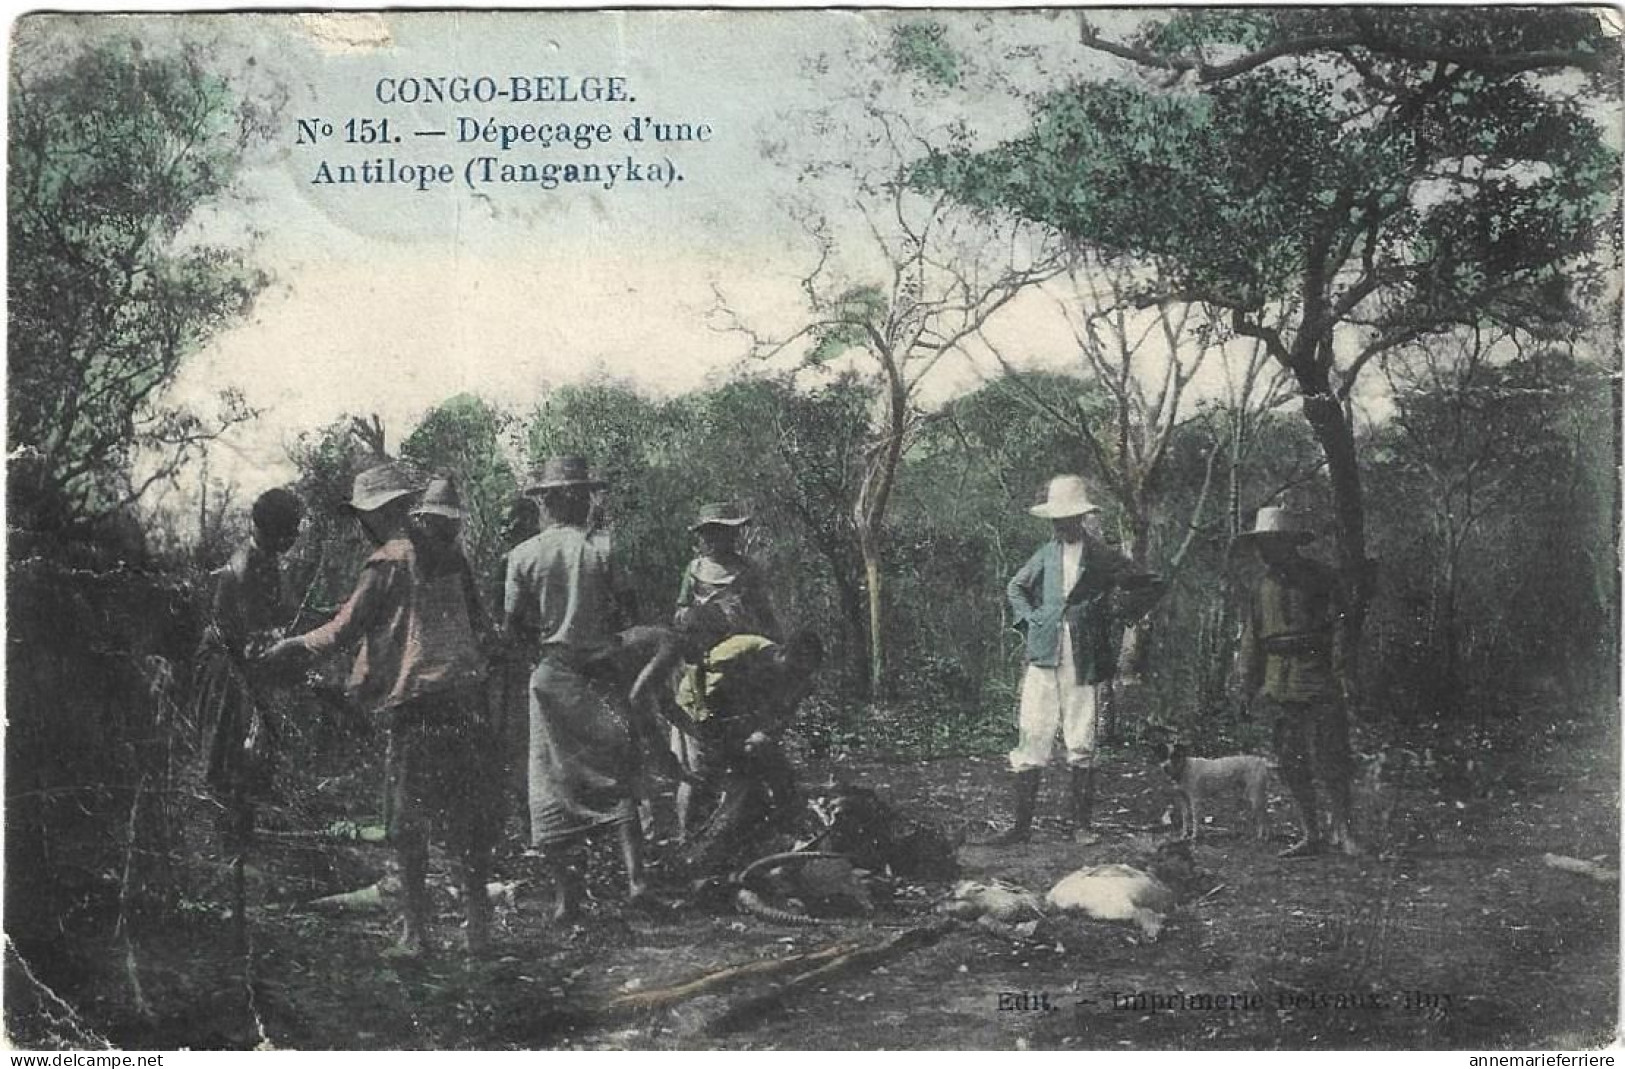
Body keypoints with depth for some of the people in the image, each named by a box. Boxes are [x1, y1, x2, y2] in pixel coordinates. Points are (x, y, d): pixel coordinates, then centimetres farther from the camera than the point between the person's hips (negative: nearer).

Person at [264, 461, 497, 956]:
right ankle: (477, 919, 11)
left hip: (416, 701, -6)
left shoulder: (387, 562, -7)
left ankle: (415, 930, 3)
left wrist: (293, 645, 9)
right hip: (466, 696, 6)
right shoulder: (448, 556, 11)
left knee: (408, 823, 2)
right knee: (466, 816, 10)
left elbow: (344, 630, -6)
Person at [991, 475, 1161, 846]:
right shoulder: (1046, 554, 10)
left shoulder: (1103, 558, 1)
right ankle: (1022, 823, 3)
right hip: (1044, 658, 2)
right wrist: (1030, 620, 11)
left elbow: (1150, 586, 8)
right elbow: (1015, 588, 26)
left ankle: (1080, 825, 11)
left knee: (1081, 745, 2)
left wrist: (1116, 614, 1)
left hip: (1084, 660, -2)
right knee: (1032, 739, -2)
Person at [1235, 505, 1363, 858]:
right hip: (1279, 689, 5)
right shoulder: (1263, 587, 14)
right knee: (1292, 764, 5)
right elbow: (1251, 640, 16)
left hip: (1320, 686, -5)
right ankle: (1310, 836, 12)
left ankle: (1341, 829, 6)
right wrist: (1250, 686, 10)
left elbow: (1339, 627, 0)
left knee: (1330, 757, -8)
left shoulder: (1322, 579, 0)